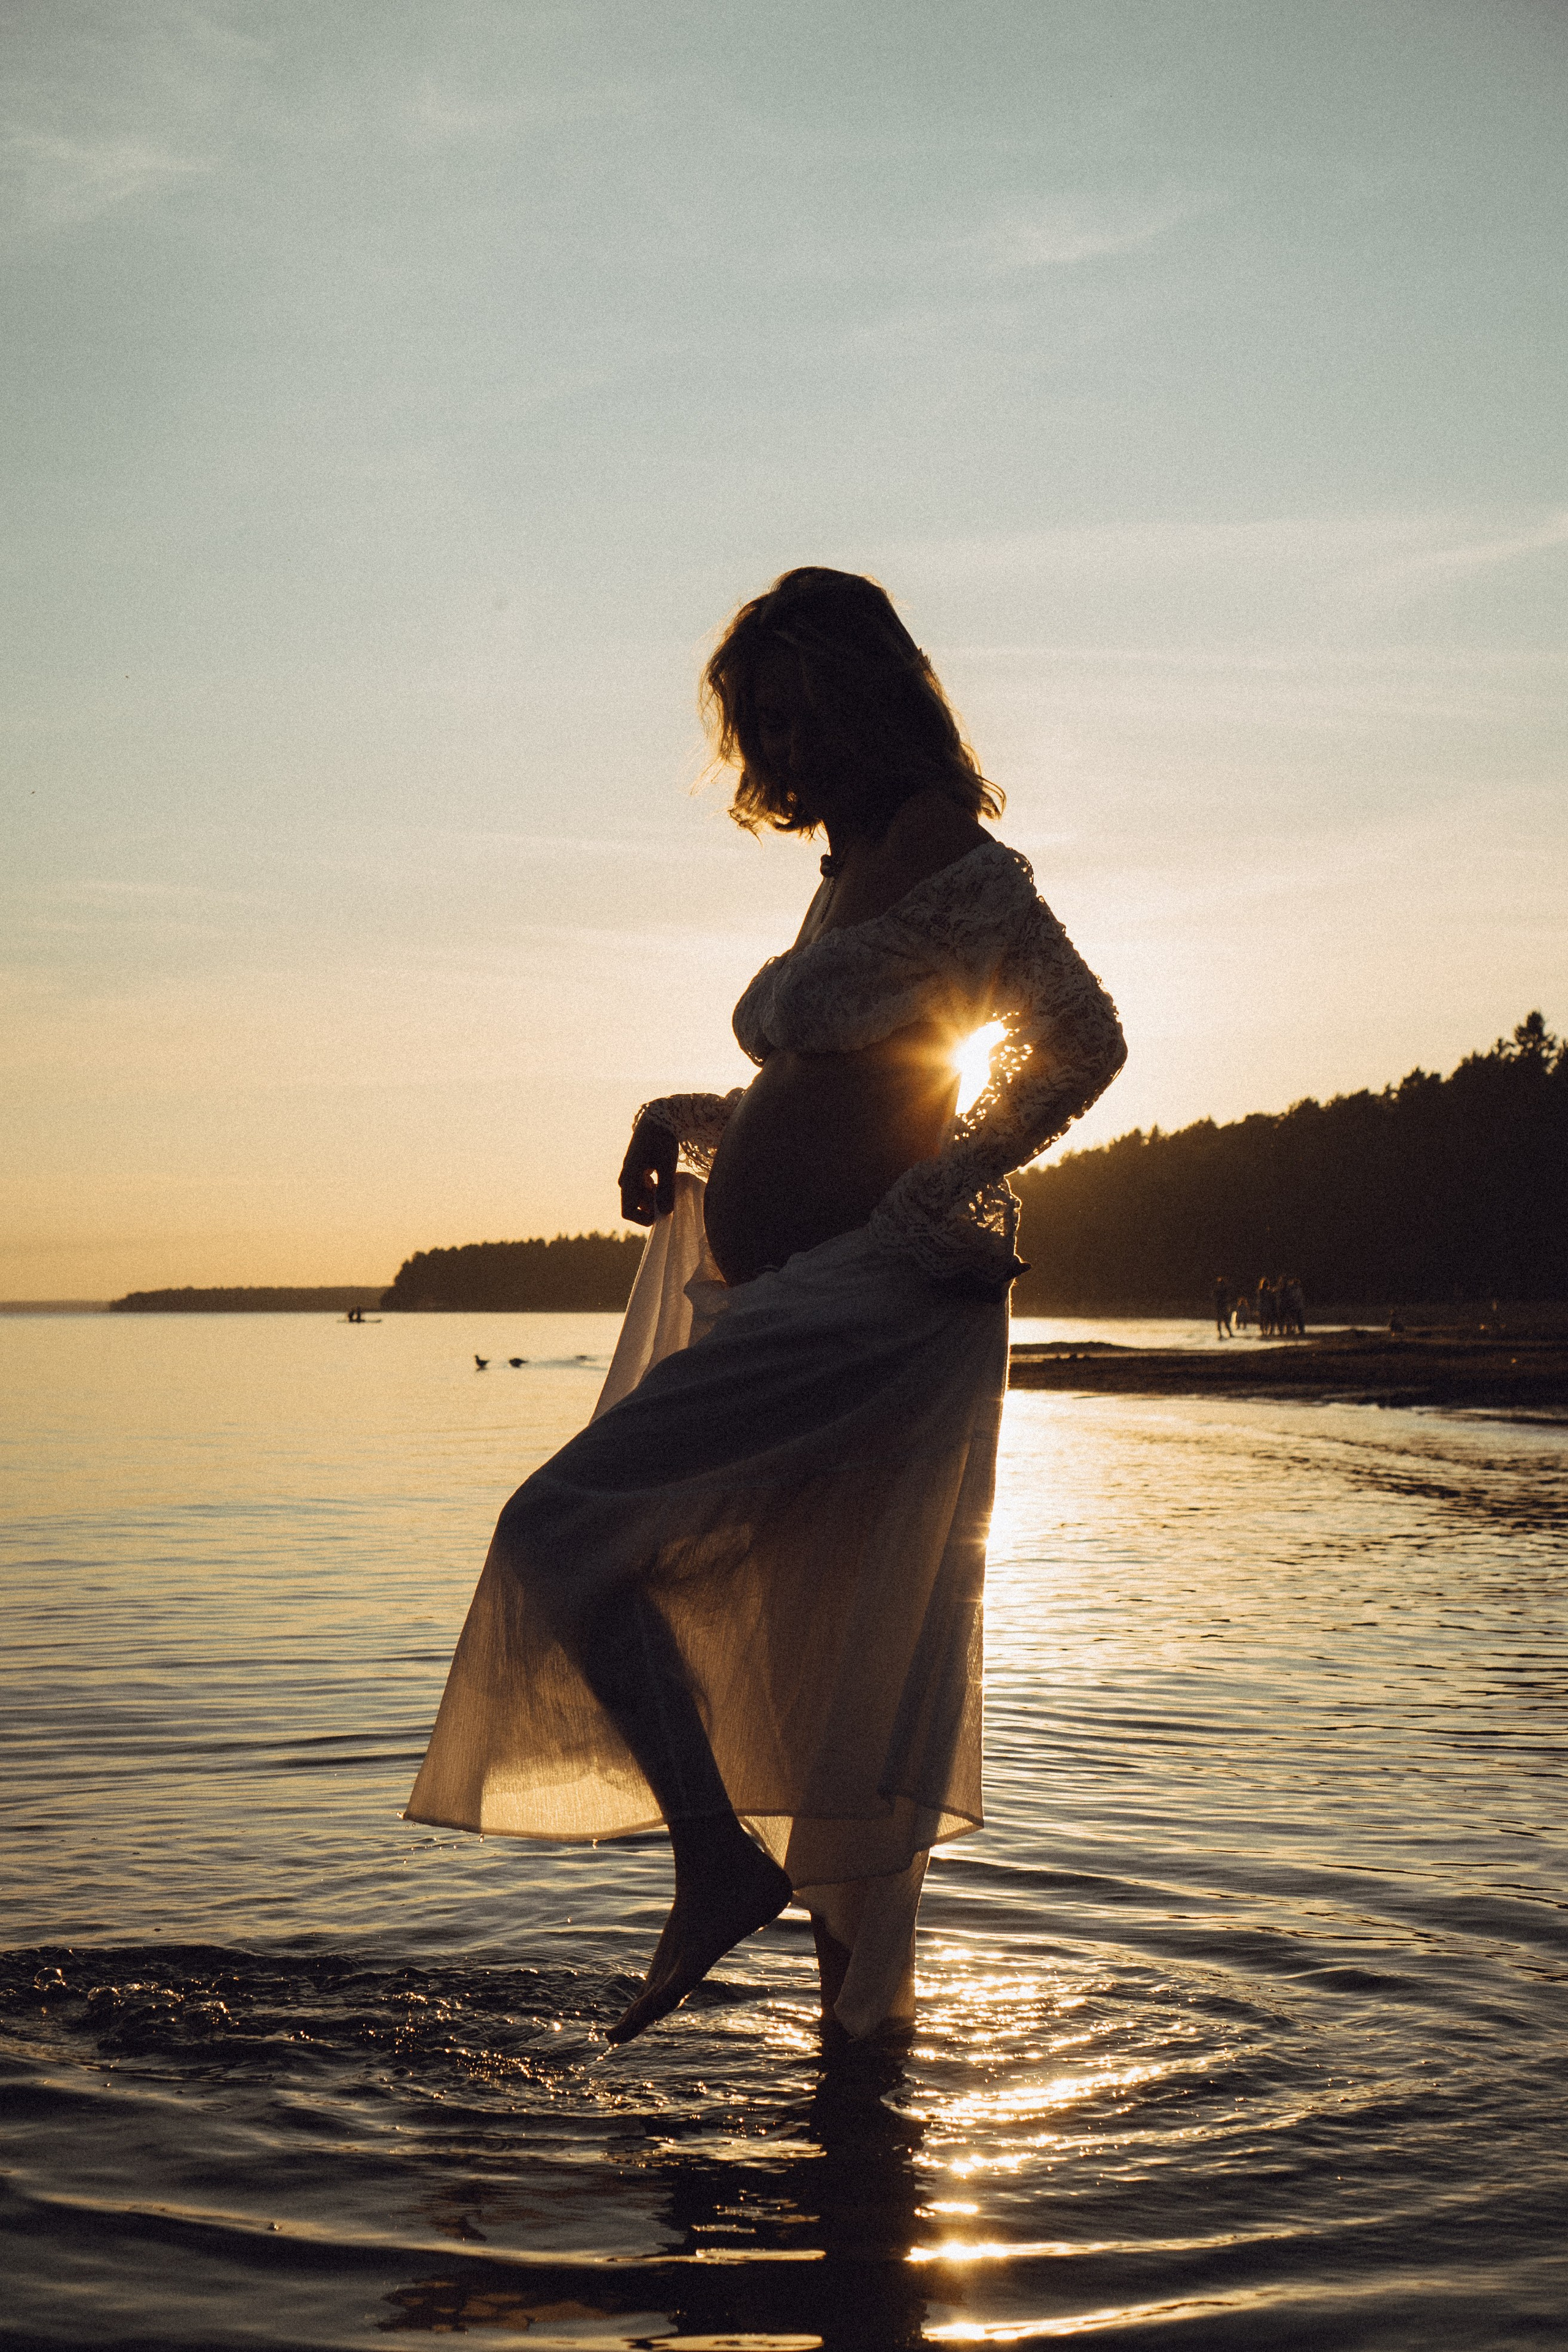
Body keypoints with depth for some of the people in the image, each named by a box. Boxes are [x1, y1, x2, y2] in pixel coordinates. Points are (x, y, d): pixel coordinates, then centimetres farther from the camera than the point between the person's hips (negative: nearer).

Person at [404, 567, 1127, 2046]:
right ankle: (866, 2003, 20)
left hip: (863, 1298, -9)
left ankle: (720, 1862, -4)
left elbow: (1080, 1044, -14)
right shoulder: (852, 874, 19)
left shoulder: (951, 861, -8)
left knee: (559, 1533, -11)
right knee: (833, 1672, 11)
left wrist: (938, 1195, -18)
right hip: (787, 1299, 9)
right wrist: (688, 1123, 11)